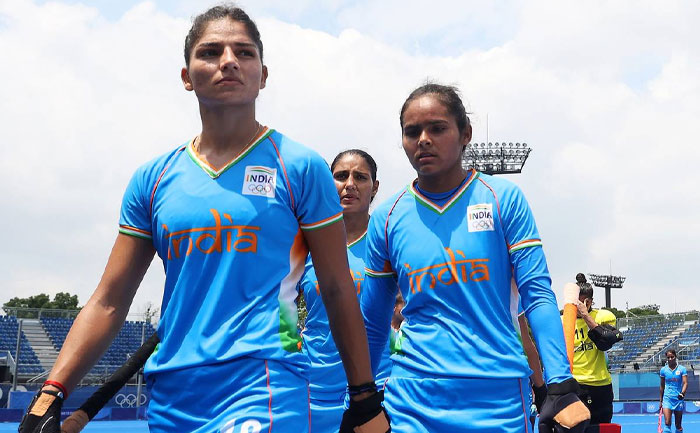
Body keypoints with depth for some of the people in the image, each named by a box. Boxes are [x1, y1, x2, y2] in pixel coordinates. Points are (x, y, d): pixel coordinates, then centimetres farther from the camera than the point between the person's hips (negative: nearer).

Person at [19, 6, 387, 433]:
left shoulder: (300, 168, -1)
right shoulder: (153, 178, 8)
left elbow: (338, 291, 1)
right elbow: (109, 302, 9)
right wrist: (50, 397, 1)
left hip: (264, 395, -4)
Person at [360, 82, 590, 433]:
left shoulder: (503, 199, -2)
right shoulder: (386, 218, 4)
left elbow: (537, 294, -5)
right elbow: (372, 326, 10)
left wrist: (561, 387, -13)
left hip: (500, 400, -1)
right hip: (412, 404, 1)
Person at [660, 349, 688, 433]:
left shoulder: (682, 369, -2)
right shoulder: (663, 370, 3)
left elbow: (685, 383, -10)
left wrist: (682, 393, -30)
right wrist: (661, 400, 14)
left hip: (678, 399, 0)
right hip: (667, 399, 0)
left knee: (678, 425, 8)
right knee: (667, 423, -14)